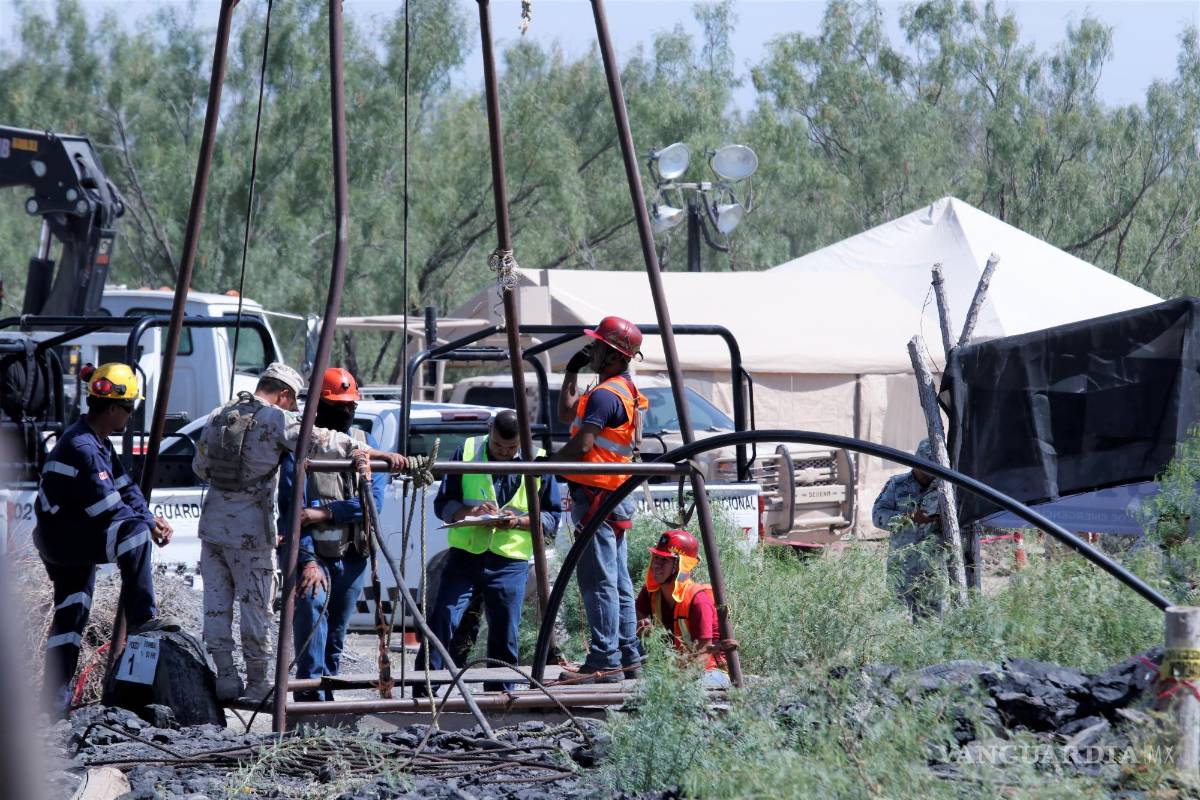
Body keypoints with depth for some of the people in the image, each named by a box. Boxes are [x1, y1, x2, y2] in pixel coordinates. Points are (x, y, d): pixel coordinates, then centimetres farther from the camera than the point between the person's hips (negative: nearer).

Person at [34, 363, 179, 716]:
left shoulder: (99, 442, 12)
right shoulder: (81, 447, -21)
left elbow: (124, 487, 12)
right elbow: (107, 506, -23)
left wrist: (152, 518, -2)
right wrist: (146, 525, -12)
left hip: (69, 538, 11)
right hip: (62, 537, -11)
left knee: (72, 612, 13)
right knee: (133, 531, -27)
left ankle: (55, 700, 17)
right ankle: (142, 617, -26)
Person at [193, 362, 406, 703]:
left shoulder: (219, 416, 10)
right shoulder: (276, 420, -9)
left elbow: (200, 465, 19)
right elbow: (324, 443, -18)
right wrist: (379, 455, -18)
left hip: (213, 524, 5)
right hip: (250, 531, -5)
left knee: (217, 604, 11)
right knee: (255, 606, 5)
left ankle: (226, 676, 12)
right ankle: (257, 684, 12)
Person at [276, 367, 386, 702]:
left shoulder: (366, 443, 10)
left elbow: (373, 499, -3)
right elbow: (292, 507, -10)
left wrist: (322, 513, -17)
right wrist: (307, 561, -20)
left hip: (352, 557, 5)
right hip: (312, 554, -5)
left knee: (336, 637, 10)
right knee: (312, 630, -15)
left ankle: (327, 697, 19)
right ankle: (312, 700, -17)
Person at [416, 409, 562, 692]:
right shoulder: (467, 452, 4)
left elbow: (552, 517, 5)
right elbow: (442, 504, 4)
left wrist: (519, 521, -14)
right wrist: (469, 511, -17)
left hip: (510, 563, 0)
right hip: (464, 555, 0)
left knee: (504, 638, 3)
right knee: (442, 623, -11)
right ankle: (422, 694, -9)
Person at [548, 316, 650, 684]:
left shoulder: (605, 395, -16)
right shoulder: (626, 391, 17)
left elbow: (582, 445, -24)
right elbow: (567, 413, 27)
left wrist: (548, 463, -11)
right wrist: (572, 373, 19)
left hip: (596, 497, -11)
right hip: (616, 498, 11)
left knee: (598, 581, -10)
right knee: (618, 581, 14)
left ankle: (604, 661, -13)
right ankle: (628, 656, 18)